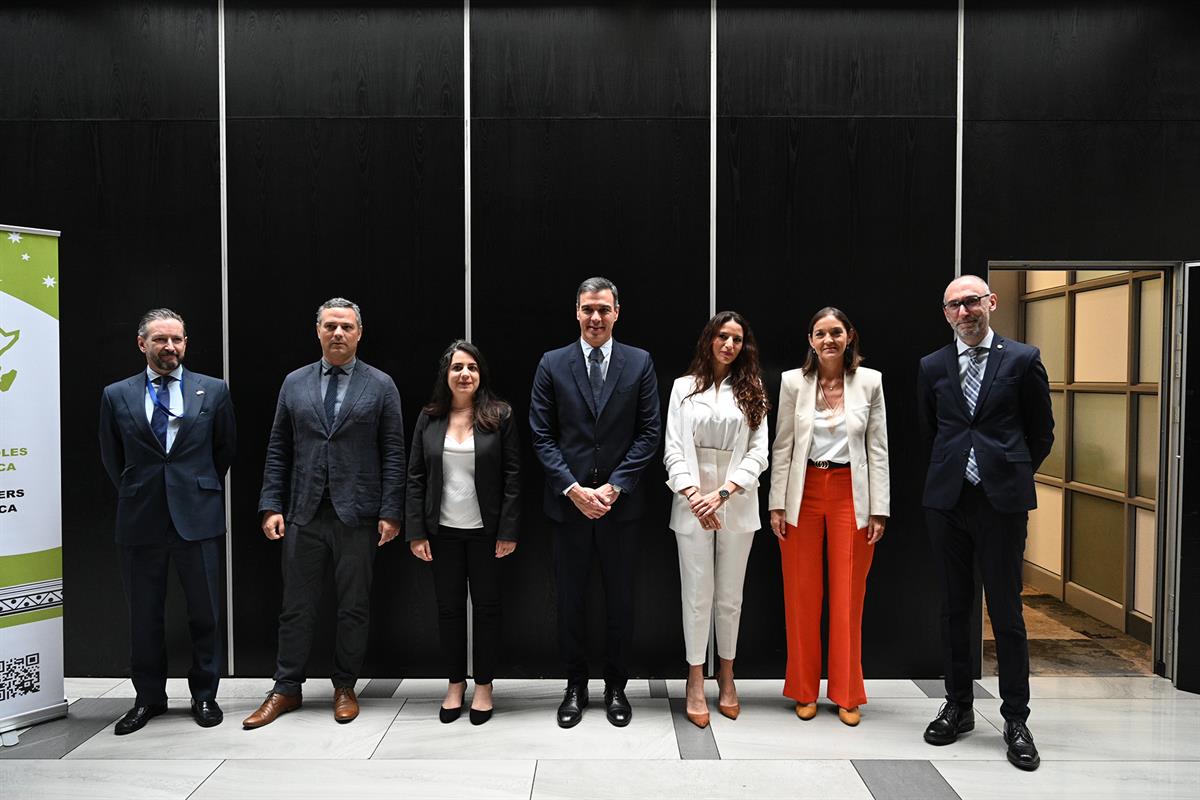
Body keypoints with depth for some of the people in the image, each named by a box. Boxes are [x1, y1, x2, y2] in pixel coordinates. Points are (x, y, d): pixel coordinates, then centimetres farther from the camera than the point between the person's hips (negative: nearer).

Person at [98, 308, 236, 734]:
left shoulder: (213, 391, 1)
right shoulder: (116, 395, 3)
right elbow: (112, 458, 13)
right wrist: (137, 494, 14)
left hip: (197, 518, -1)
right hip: (140, 522, 1)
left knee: (205, 614, 7)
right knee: (144, 617, 11)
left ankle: (204, 695, 22)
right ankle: (148, 698, 27)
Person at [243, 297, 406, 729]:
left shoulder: (381, 386, 1)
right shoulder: (294, 383, 9)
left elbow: (393, 454, -1)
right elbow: (278, 450, 9)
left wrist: (391, 513, -7)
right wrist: (271, 506, 1)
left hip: (358, 515, -2)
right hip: (304, 514, 2)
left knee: (354, 608, 8)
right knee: (296, 607, 9)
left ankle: (344, 687, 23)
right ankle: (286, 689, 22)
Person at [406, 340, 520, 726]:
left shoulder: (500, 415, -5)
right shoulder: (429, 419, 2)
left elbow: (512, 475, -6)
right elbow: (416, 477, 3)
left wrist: (508, 531, -10)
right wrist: (416, 532, -3)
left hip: (486, 531, -2)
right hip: (443, 531, 2)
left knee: (487, 607, 8)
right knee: (448, 608, 11)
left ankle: (483, 685, 23)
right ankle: (455, 683, 27)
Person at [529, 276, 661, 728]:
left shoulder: (640, 363, 2)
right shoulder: (552, 364, 2)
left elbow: (649, 433, -1)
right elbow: (542, 436, -1)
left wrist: (614, 486, -10)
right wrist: (573, 489, -11)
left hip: (620, 503, 0)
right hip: (567, 502, 0)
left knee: (620, 602, 9)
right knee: (570, 602, 10)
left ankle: (616, 686, 26)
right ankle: (575, 686, 26)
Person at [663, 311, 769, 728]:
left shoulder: (752, 393, 6)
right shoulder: (684, 387, 4)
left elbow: (758, 452, -1)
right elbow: (673, 448, -1)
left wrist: (722, 493, -13)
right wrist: (694, 495, -13)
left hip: (736, 505, 1)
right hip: (691, 503, -1)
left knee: (730, 597, 10)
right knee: (697, 596, 3)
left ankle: (727, 674, 26)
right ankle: (696, 682, 15)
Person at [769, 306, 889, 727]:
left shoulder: (870, 381, 0)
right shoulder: (793, 381, -1)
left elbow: (878, 449, 2)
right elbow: (782, 447, 1)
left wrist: (879, 508, -2)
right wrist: (777, 504, -2)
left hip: (851, 494, 0)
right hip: (804, 492, 0)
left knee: (848, 596, 7)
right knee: (802, 595, 7)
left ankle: (846, 694, 21)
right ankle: (805, 691, 22)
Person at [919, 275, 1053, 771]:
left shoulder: (1022, 360, 0)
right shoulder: (932, 367, 7)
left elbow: (1042, 432, 8)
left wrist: (1014, 475, 11)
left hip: (1002, 501, -3)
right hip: (947, 501, 3)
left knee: (1006, 612, 2)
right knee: (954, 609, 11)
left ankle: (1016, 720, 15)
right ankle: (958, 707, 24)